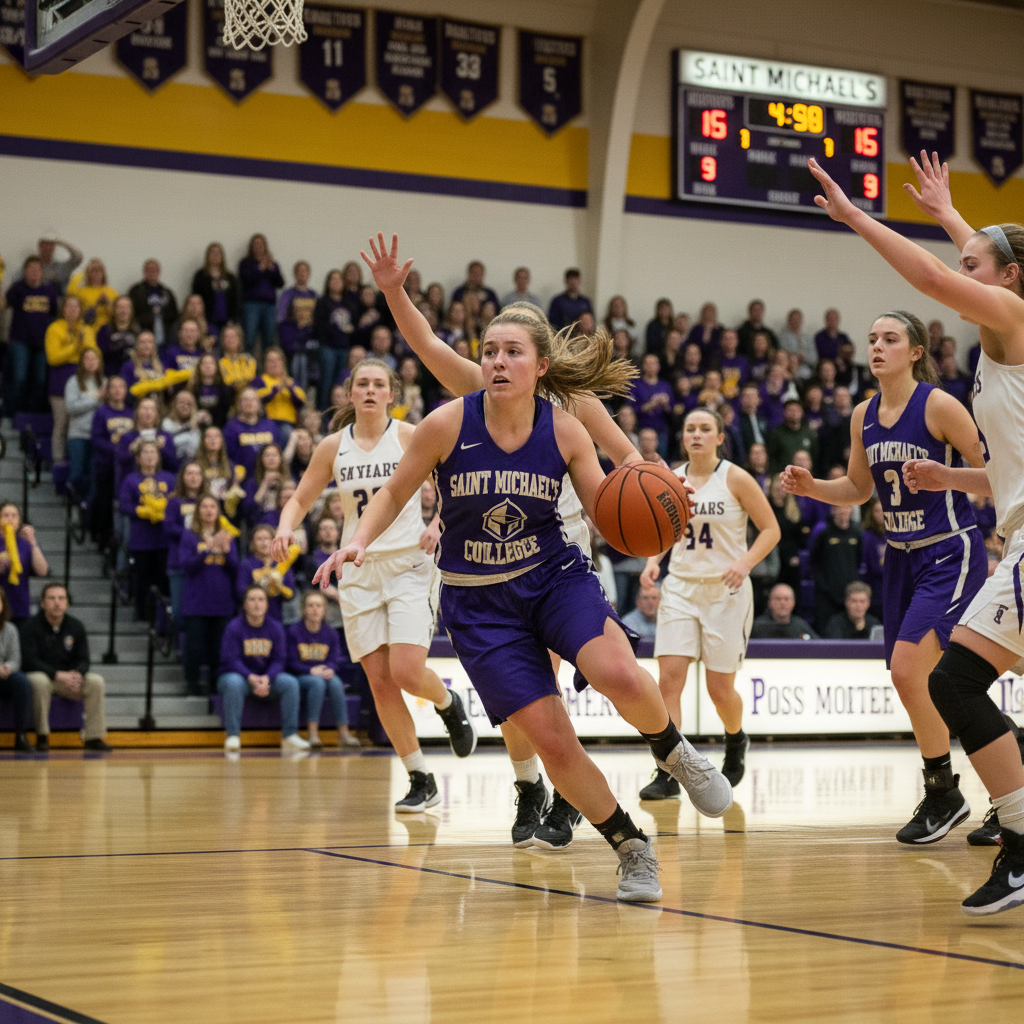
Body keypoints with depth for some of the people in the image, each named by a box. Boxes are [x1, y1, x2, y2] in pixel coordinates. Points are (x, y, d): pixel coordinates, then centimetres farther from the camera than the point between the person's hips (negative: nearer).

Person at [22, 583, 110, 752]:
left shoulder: (76, 627, 4)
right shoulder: (31, 627, -9)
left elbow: (83, 660, 2)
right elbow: (30, 661, -18)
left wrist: (77, 674, -24)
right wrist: (58, 674, -30)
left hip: (68, 677, 4)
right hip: (40, 675, -4)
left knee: (96, 681, -21)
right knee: (39, 681, -38)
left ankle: (94, 737, -18)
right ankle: (42, 736, -25)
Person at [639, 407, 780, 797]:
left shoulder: (736, 479, -7)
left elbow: (770, 529, -4)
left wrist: (745, 563, -20)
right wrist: (652, 559, -2)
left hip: (726, 590, -3)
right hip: (681, 587, 3)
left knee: (720, 688, 3)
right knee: (669, 677, -12)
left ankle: (736, 741, 36)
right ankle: (667, 773, -10)